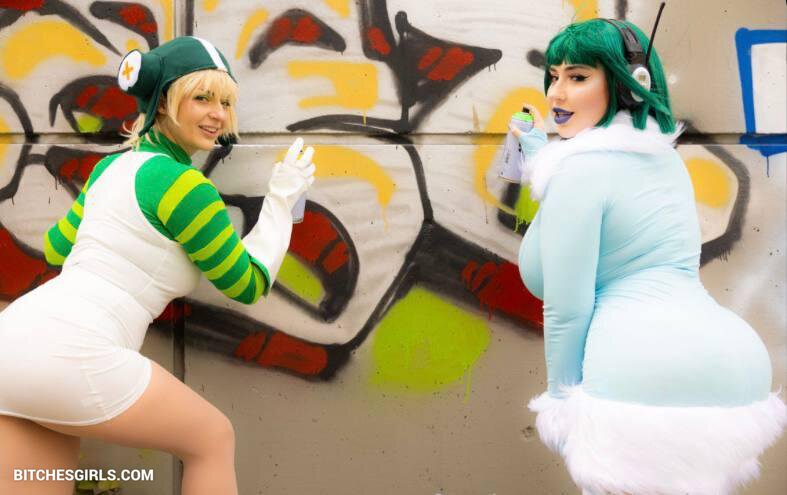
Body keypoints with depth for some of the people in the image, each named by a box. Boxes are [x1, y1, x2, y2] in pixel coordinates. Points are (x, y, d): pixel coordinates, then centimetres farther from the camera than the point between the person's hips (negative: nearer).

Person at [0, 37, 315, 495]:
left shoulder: (115, 166, 19)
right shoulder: (184, 185, -6)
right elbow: (248, 284, 4)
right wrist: (283, 197, 10)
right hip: (69, 353, -9)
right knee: (214, 438, 10)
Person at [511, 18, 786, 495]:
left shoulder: (577, 168, -9)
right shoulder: (663, 155, 16)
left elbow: (566, 309, -12)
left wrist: (561, 401, -1)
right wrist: (539, 153, 38)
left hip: (645, 385, -9)